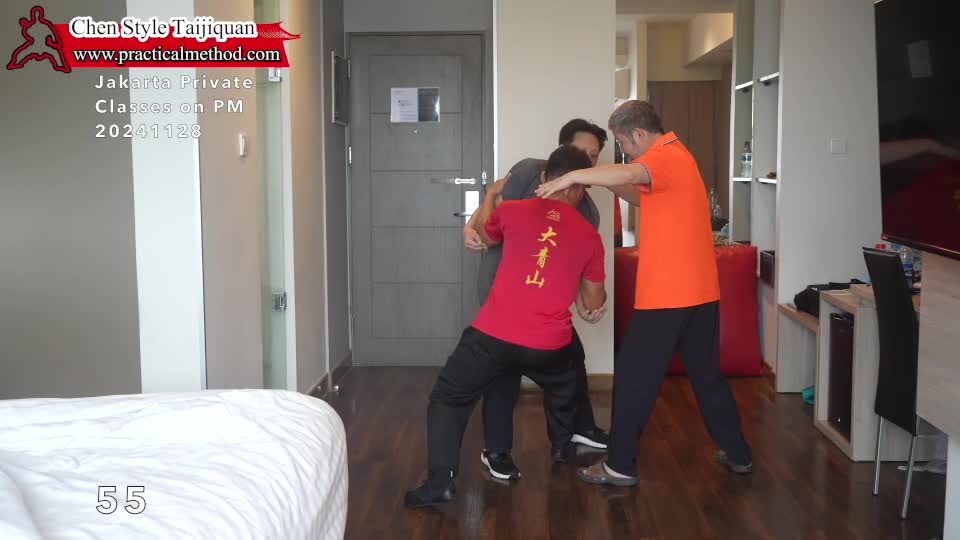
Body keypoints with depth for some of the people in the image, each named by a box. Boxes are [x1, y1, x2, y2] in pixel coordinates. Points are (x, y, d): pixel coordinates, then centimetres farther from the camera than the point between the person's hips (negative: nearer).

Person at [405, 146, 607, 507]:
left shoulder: (512, 211, 3)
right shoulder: (590, 237, 6)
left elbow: (484, 238, 28)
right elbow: (593, 303, 16)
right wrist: (598, 295, 39)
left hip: (493, 335, -2)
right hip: (549, 345, 2)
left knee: (447, 399, 15)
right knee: (563, 392, 35)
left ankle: (440, 482, 3)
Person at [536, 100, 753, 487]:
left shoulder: (664, 157, -14)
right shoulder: (677, 155, 17)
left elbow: (629, 174, -36)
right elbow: (646, 197, 23)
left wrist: (572, 177, -33)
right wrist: (603, 181, 9)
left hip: (665, 295, -9)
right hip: (701, 291, 9)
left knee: (635, 377, 1)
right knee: (707, 374, 18)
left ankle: (620, 466, 7)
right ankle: (738, 454, 26)